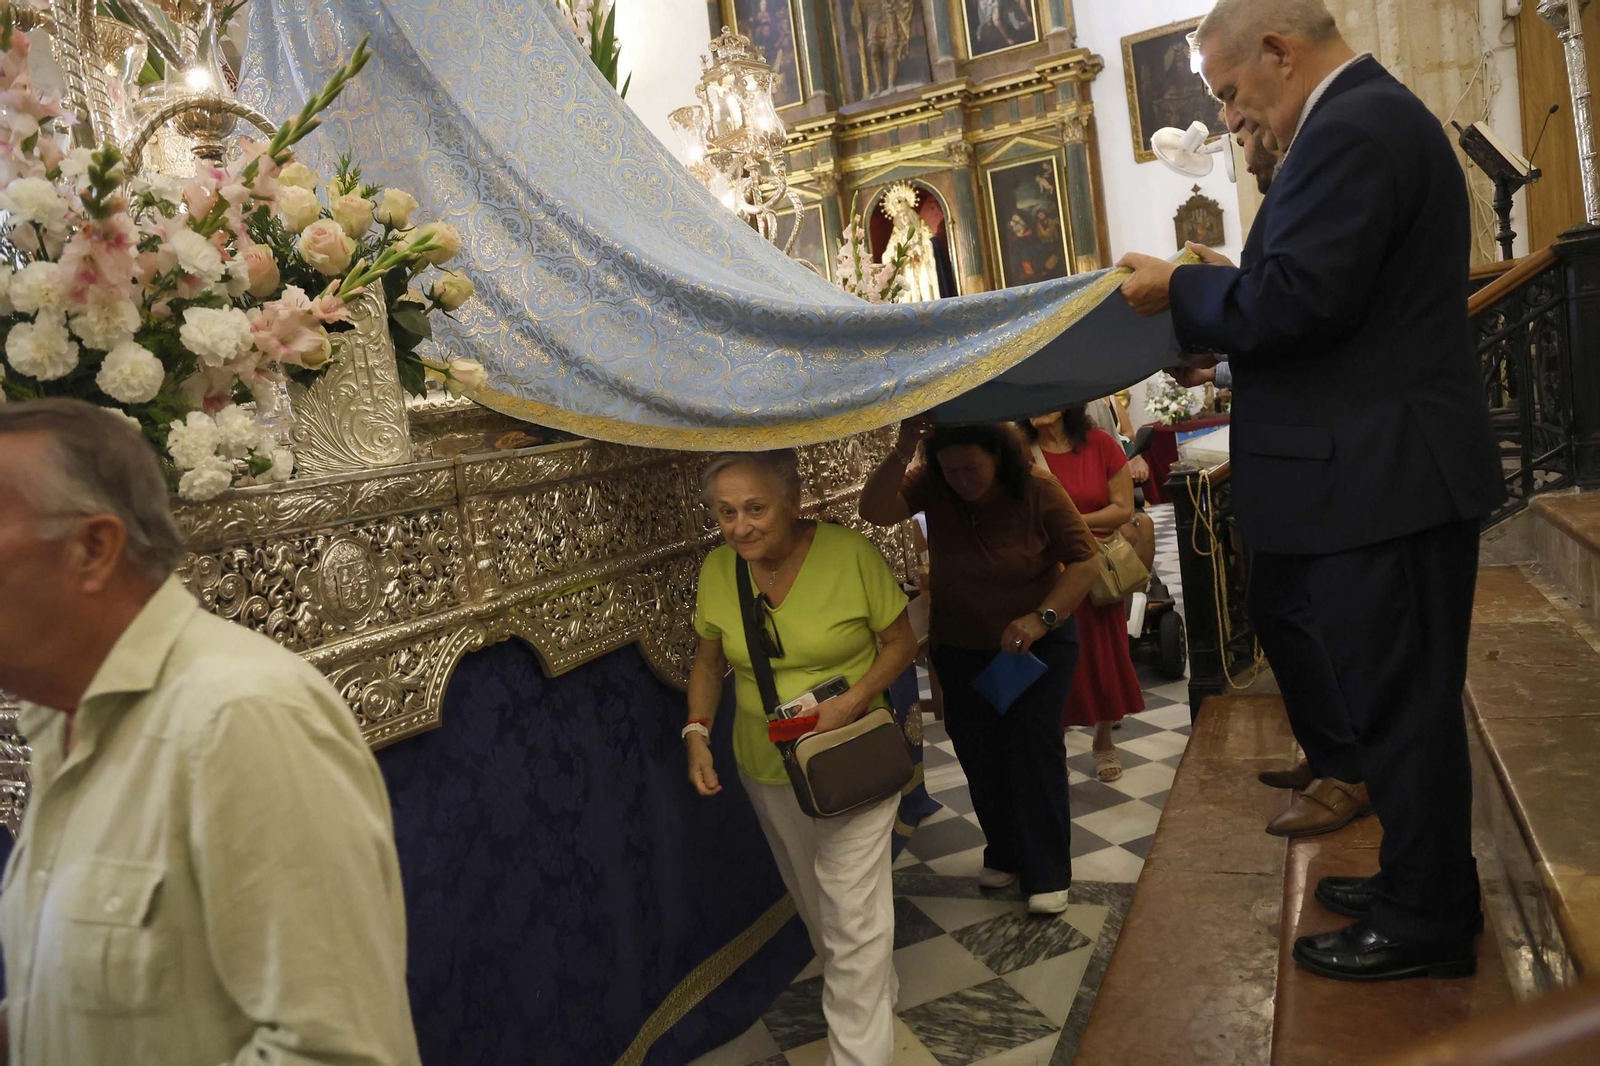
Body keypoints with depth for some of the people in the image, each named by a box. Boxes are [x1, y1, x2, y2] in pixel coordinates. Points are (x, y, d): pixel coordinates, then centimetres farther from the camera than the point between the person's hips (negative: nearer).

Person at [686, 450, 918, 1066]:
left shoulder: (850, 554, -21)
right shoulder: (717, 571, -9)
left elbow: (901, 642, -10)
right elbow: (709, 661, 5)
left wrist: (851, 703, -24)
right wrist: (697, 733, -9)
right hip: (765, 768, 5)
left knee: (854, 918, -5)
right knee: (812, 901, 22)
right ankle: (870, 991, 49)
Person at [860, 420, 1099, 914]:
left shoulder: (1037, 490, -19)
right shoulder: (932, 484, -13)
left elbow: (1085, 559, -17)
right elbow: (874, 510, -28)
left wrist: (1042, 617, -29)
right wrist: (903, 450, -40)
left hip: (1037, 640, -3)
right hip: (961, 647, 3)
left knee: (1033, 747, -7)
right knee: (977, 750, 8)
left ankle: (1048, 873, 8)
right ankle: (1005, 853, 30)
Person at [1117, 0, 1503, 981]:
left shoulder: (1349, 130, -17)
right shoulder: (1379, 113, 18)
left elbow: (1298, 298, -25)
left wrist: (1182, 290, -10)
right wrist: (1222, 316, 14)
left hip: (1383, 481, -11)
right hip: (1397, 469, 11)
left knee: (1397, 702, 2)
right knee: (1405, 696, 20)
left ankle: (1425, 922, 19)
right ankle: (1423, 877, 36)